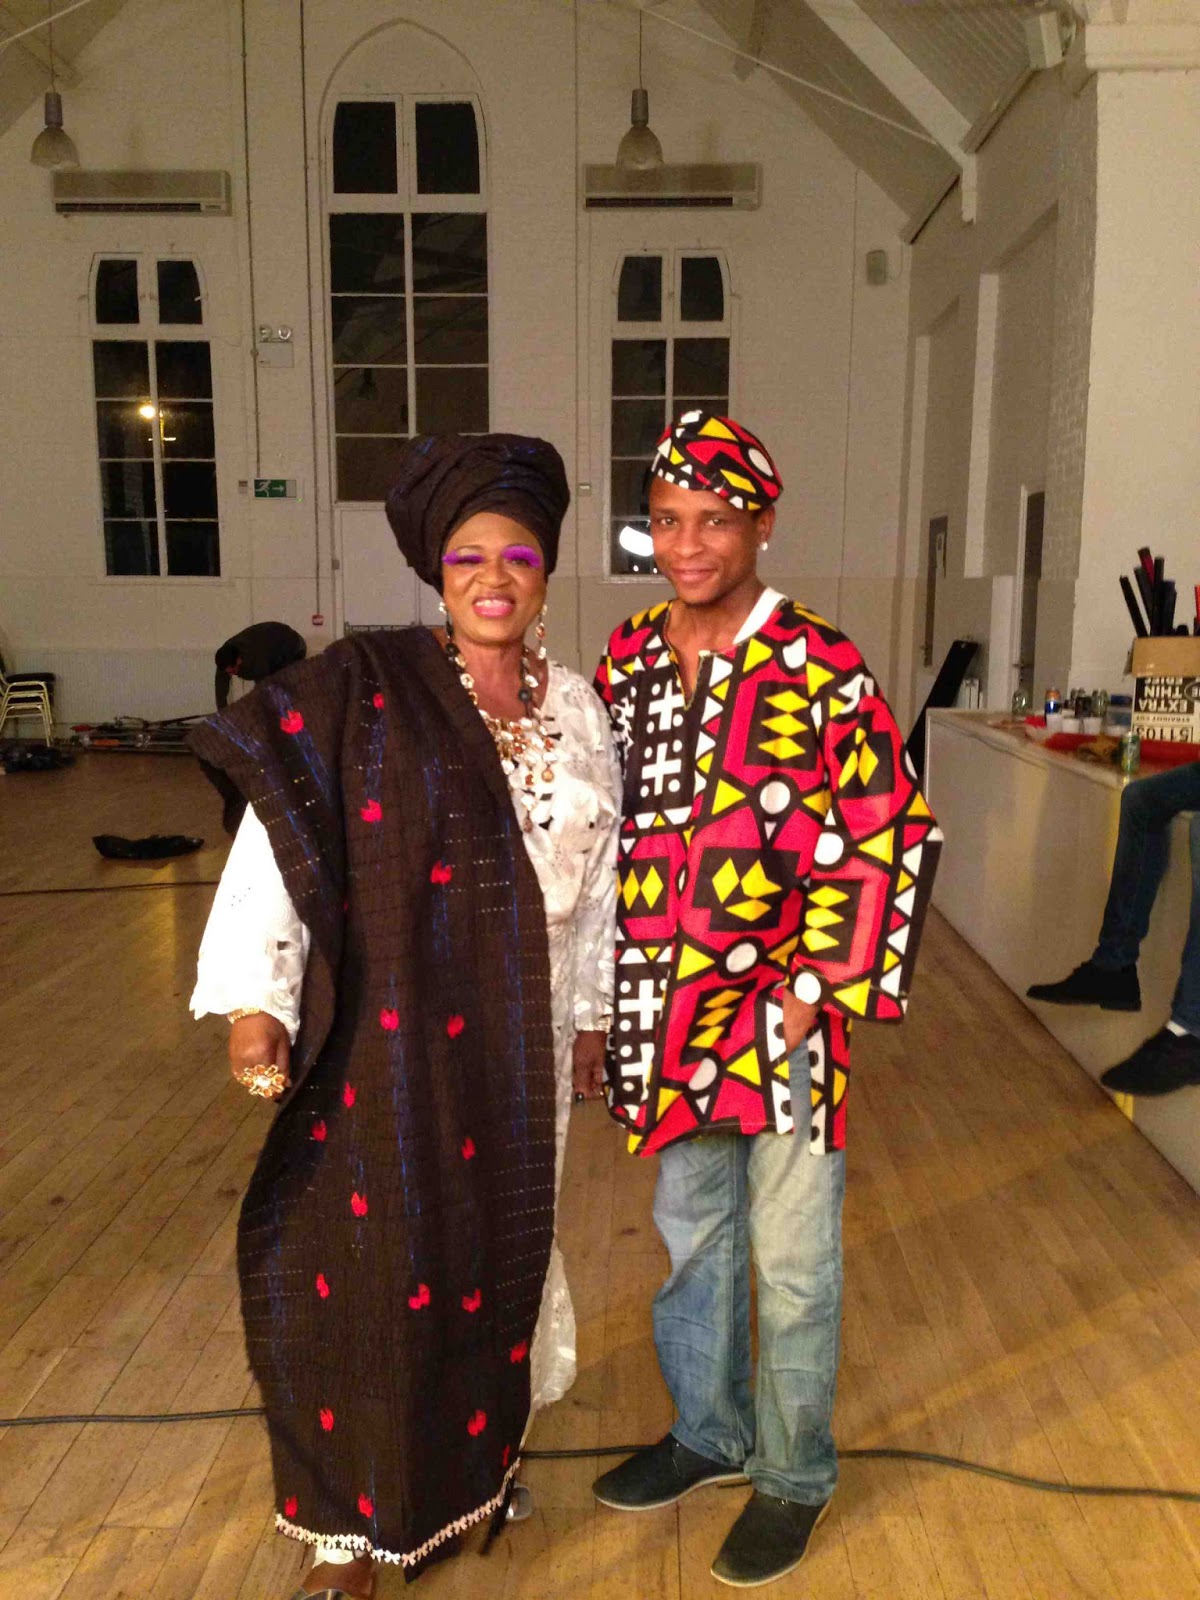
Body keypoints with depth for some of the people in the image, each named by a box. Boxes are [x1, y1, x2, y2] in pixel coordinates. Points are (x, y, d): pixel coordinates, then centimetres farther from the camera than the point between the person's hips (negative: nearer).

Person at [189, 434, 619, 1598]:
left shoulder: (576, 709, 4)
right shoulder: (364, 691, -10)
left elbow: (597, 872, 10)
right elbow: (283, 840, -17)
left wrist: (595, 1008, 14)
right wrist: (255, 996, -26)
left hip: (518, 1033, 4)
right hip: (392, 1030, -4)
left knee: (499, 1241, 18)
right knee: (373, 1257, 4)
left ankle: (472, 1463, 44)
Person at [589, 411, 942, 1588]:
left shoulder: (822, 671, -14)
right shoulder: (626, 661, 3)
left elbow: (893, 834, -13)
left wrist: (823, 989, -14)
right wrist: (614, 996, 10)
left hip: (780, 1018, -5)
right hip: (667, 1015, 5)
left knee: (791, 1264, 12)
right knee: (691, 1237, 22)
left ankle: (795, 1477, 36)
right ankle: (708, 1434, 45)